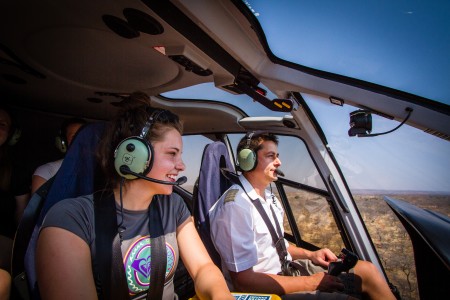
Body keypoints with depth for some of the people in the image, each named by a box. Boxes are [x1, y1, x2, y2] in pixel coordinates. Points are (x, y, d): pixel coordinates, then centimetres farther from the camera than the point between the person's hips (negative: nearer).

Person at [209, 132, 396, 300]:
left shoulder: (269, 198, 9)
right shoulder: (235, 204, -23)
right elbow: (243, 280, -24)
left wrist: (310, 255, 3)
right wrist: (310, 283, -18)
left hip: (286, 269, 9)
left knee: (366, 270, 1)